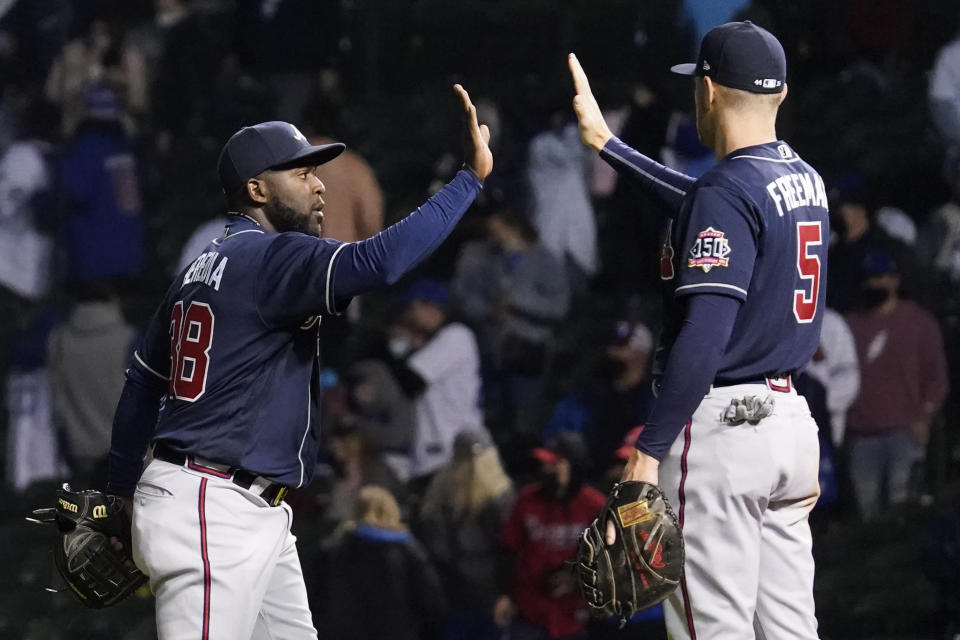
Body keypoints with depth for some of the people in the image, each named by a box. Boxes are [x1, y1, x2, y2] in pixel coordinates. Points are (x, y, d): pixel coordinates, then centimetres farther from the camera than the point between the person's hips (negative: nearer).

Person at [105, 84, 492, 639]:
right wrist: (472, 176, -25)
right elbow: (379, 261, -29)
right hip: (213, 516, -11)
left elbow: (142, 384, 21)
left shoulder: (202, 268, 16)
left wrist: (124, 491, 28)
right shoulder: (270, 258, -13)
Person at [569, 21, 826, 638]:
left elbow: (704, 337, -23)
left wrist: (649, 448, -22)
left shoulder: (726, 191, -15)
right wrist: (606, 143, 36)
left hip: (721, 425, -9)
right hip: (790, 420, 9)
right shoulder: (805, 180, 11)